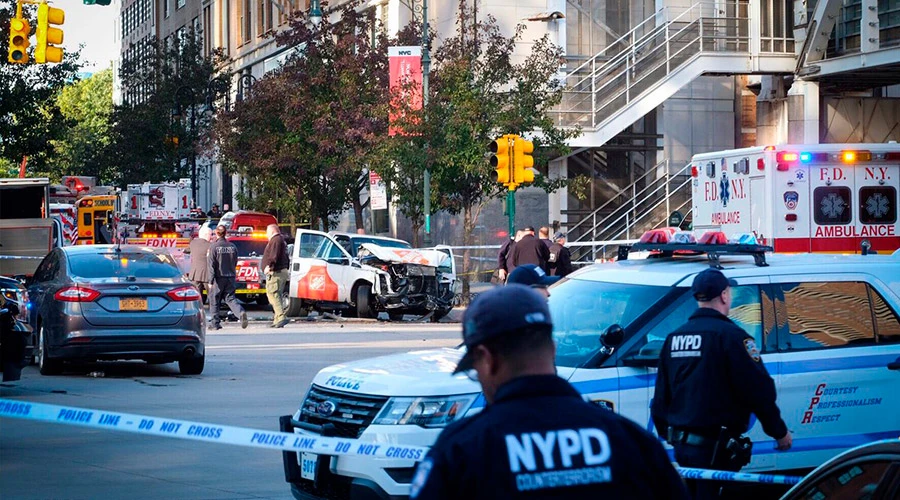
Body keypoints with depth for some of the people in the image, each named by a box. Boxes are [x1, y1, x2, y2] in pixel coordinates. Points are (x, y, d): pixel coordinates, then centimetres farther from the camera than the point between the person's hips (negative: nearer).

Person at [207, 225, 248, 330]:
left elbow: (212, 265, -12)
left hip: (219, 277, -4)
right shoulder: (232, 247, 6)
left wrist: (211, 280, -13)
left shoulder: (214, 247, -9)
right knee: (230, 298, 5)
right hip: (230, 277, 4)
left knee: (214, 301, 7)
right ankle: (241, 312, -22)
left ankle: (215, 323, 9)